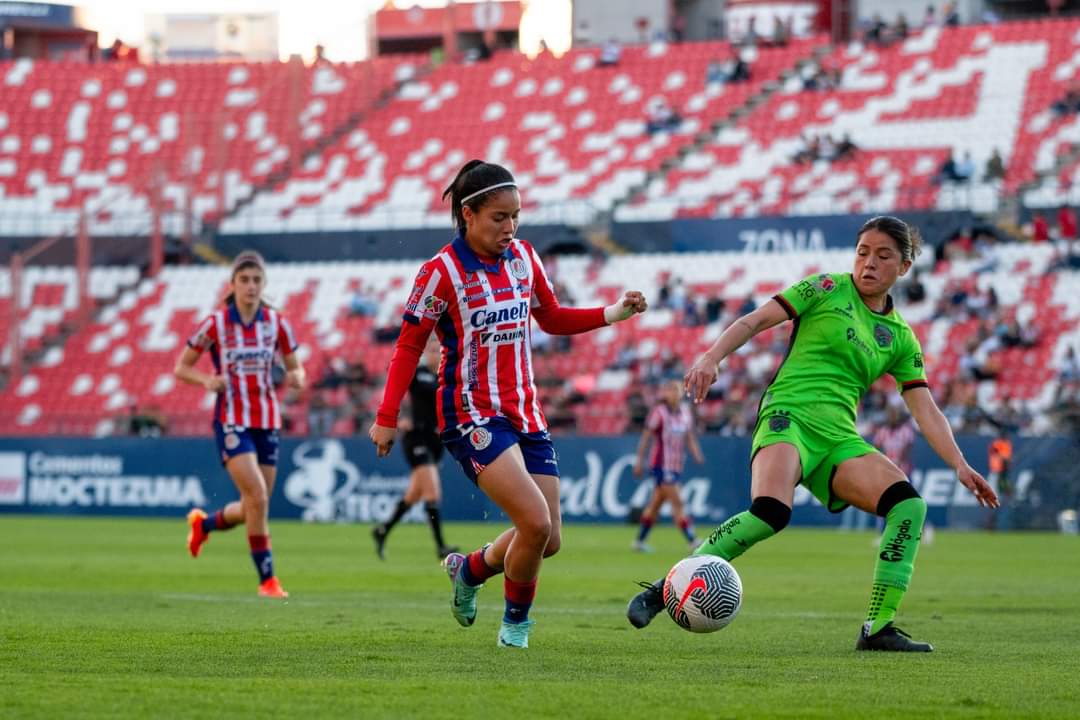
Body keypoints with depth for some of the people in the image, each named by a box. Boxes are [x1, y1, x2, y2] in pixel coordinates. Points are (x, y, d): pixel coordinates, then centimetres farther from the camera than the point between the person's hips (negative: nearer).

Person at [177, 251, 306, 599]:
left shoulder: (277, 323, 2)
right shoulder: (215, 324, -7)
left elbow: (295, 368, 10)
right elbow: (182, 367, 1)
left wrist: (296, 377, -14)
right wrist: (206, 380, -18)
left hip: (267, 422, 4)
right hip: (232, 422, -4)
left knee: (254, 508, 9)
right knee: (257, 497, -19)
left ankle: (203, 523, 40)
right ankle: (267, 578, -9)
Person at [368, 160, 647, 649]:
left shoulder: (523, 257, 5)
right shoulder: (442, 272, -12)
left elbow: (553, 319, 19)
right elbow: (409, 346, -6)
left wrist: (611, 314, 3)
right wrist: (387, 418, -8)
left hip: (524, 413, 7)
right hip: (472, 416, -7)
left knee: (548, 541, 4)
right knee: (536, 522, -21)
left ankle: (470, 569, 32)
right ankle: (516, 621, 2)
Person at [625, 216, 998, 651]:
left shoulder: (900, 338, 18)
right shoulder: (827, 290, 7)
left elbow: (925, 411, 13)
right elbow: (754, 321, 1)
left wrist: (959, 465, 0)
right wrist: (711, 358, -16)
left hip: (839, 439, 5)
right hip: (789, 415, -5)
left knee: (909, 505, -19)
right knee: (771, 512, -33)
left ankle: (878, 628, -16)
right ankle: (666, 588, -22)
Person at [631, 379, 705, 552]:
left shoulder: (685, 411, 10)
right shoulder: (659, 412, -8)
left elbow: (690, 437, 13)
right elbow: (646, 437, -7)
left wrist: (697, 454, -4)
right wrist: (640, 461, -9)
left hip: (677, 466, 7)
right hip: (661, 465, -7)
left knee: (655, 504, 13)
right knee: (677, 503, -11)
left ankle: (639, 541, 23)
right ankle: (692, 542, -15)